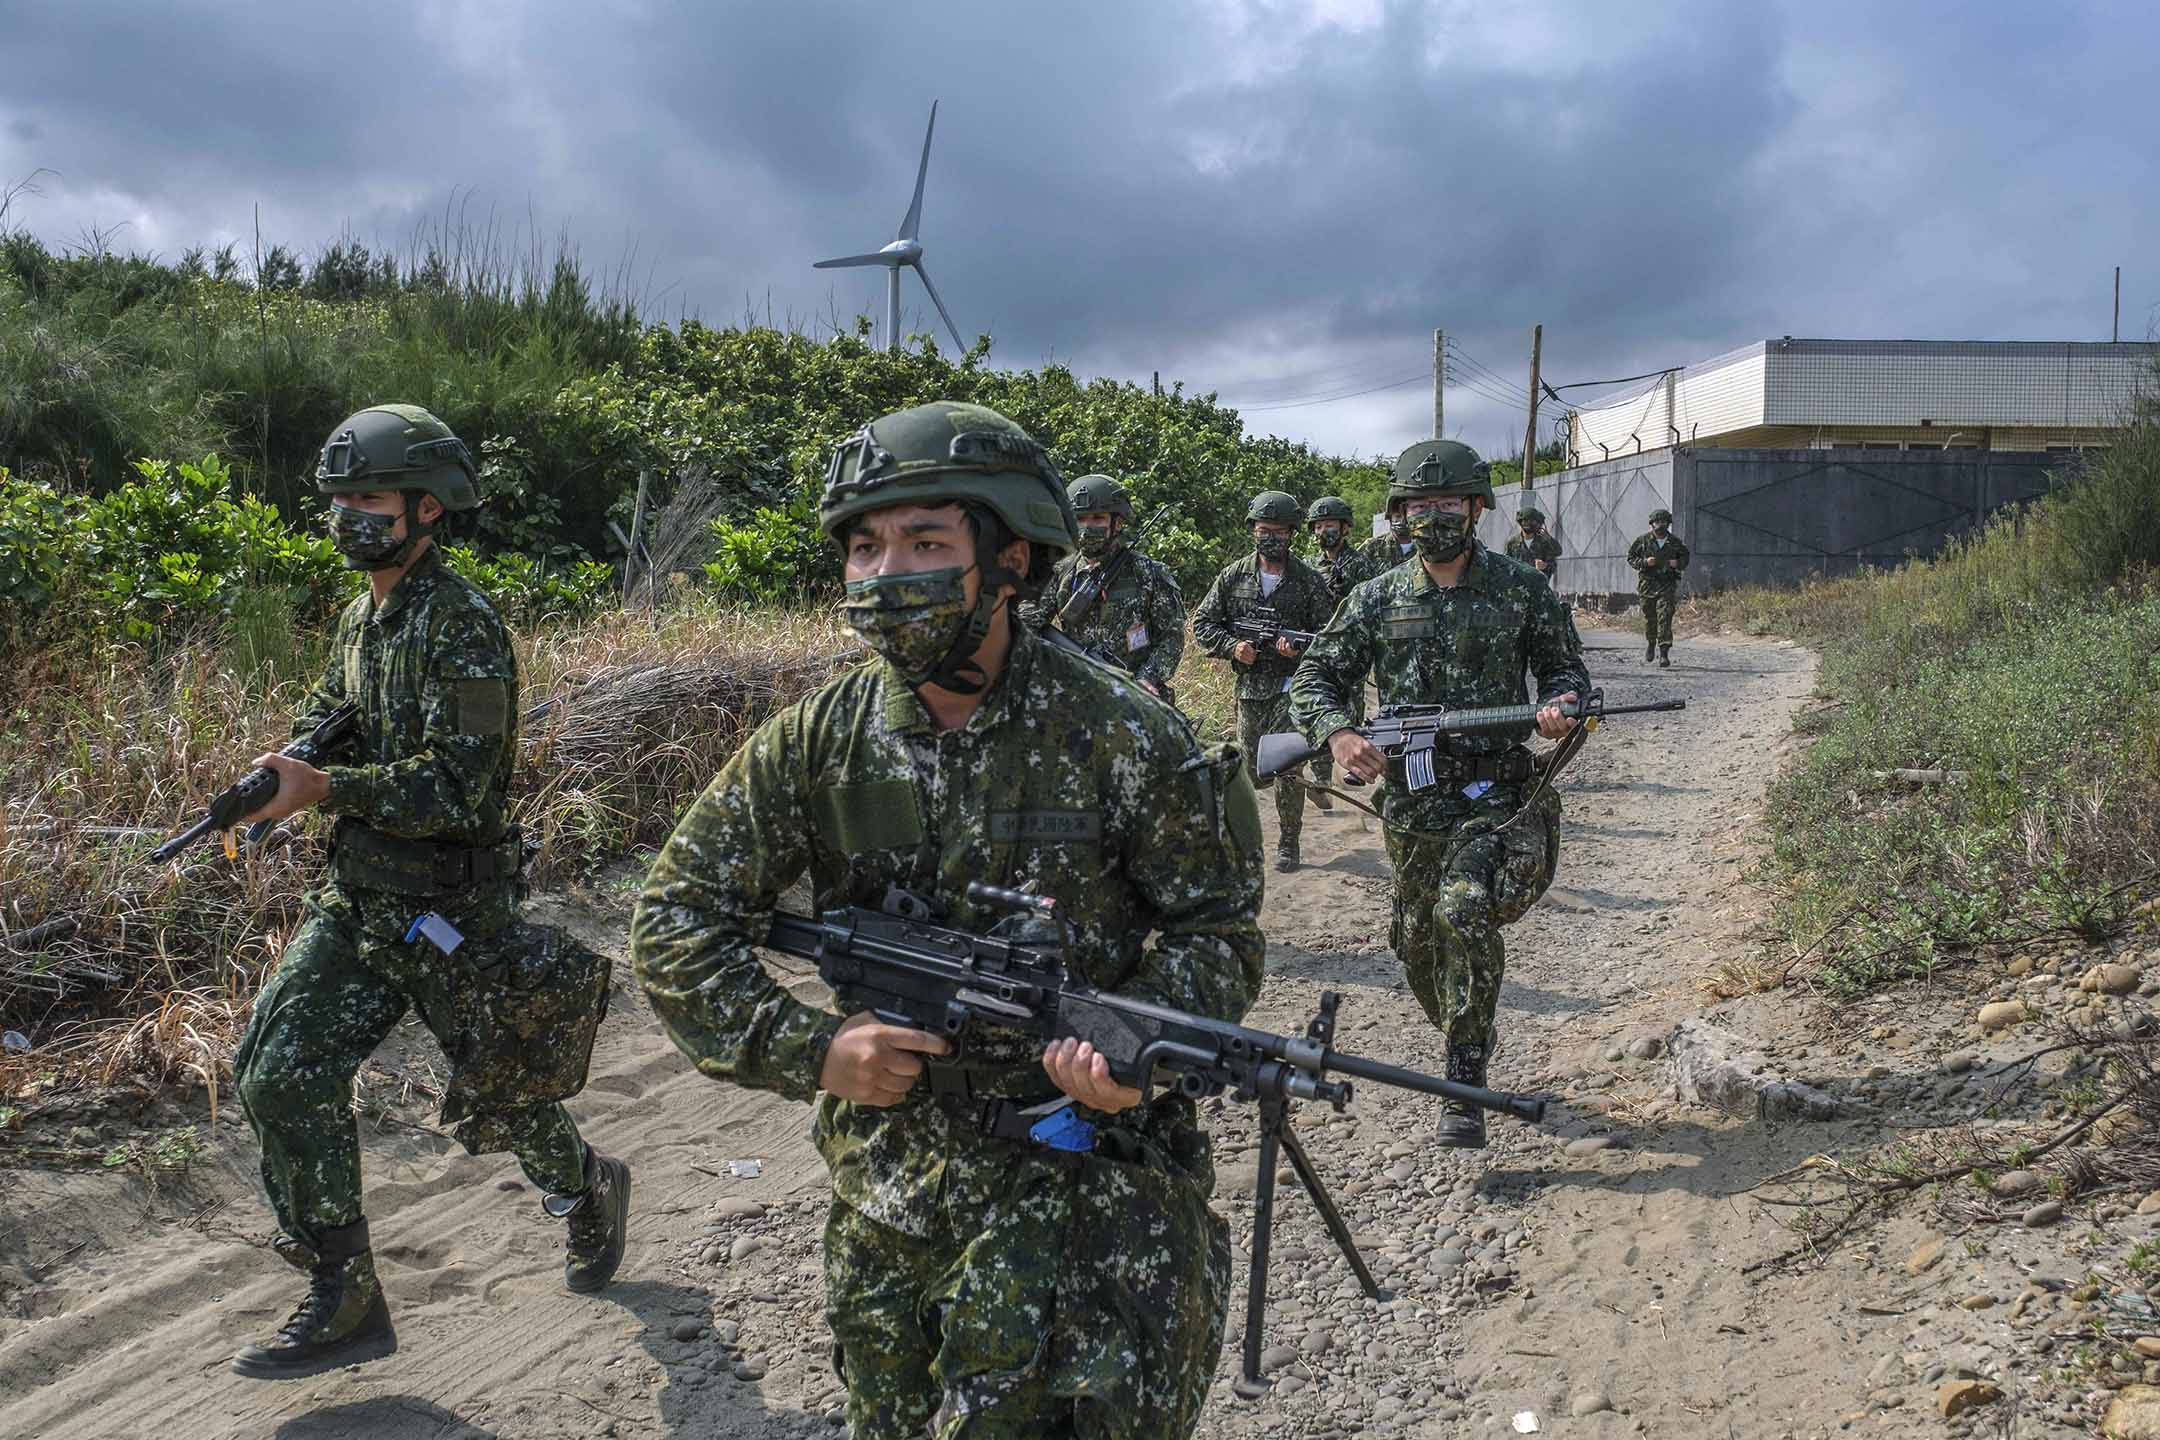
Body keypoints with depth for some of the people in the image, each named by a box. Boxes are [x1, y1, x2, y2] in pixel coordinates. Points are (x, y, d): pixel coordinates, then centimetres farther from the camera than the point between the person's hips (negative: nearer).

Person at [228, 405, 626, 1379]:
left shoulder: (460, 625, -18)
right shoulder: (360, 619, 9)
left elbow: (458, 781, -24)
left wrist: (325, 788, -28)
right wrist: (281, 770, -5)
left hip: (449, 907, -8)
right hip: (355, 897, 8)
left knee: (502, 1090, 9)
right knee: (281, 1079, 0)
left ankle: (587, 1191, 41)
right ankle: (345, 1304, 12)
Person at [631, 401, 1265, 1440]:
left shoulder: (1122, 738, -14)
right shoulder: (816, 743, -5)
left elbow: (1217, 926, -4)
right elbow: (676, 922, 0)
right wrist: (808, 1050, -11)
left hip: (1092, 1171, -3)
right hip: (888, 1180, 4)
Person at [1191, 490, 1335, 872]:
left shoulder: (1308, 580, -1)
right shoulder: (1234, 576, 5)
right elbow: (1203, 623, 7)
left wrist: (1300, 649, -19)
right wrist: (1232, 647, -9)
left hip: (1291, 686, -3)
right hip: (1250, 686, 3)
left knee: (1287, 766, -5)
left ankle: (1289, 841, 7)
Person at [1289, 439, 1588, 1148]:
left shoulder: (1522, 589, 1)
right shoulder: (1378, 599, 4)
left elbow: (1565, 666, 10)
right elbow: (1315, 678, 7)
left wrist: (1560, 704, -13)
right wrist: (1337, 734, -13)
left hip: (1497, 795, -3)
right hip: (1412, 803, 3)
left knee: (1464, 911, -25)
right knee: (1417, 942, 11)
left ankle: (1466, 1085, -13)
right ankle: (1466, 1043, 41)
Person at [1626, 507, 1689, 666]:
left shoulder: (1675, 542, 5)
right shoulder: (1643, 540, 1)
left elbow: (1685, 558, 17)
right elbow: (1630, 557, 5)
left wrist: (1677, 563, -6)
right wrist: (1644, 562, -13)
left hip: (1667, 585, -1)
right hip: (1647, 583, 1)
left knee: (1665, 617, -12)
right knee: (1649, 618, 8)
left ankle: (1663, 653, -14)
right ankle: (1650, 646, 32)